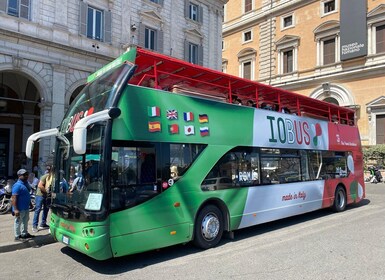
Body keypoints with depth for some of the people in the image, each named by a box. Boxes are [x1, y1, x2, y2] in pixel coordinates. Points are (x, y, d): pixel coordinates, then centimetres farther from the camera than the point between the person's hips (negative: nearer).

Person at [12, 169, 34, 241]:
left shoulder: (26, 183, 7)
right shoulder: (17, 185, -20)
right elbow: (14, 198, -24)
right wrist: (15, 209, -28)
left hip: (26, 207, 9)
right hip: (20, 208, -9)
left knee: (25, 221, 20)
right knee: (18, 222, 3)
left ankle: (24, 233, 34)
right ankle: (17, 236, 14)